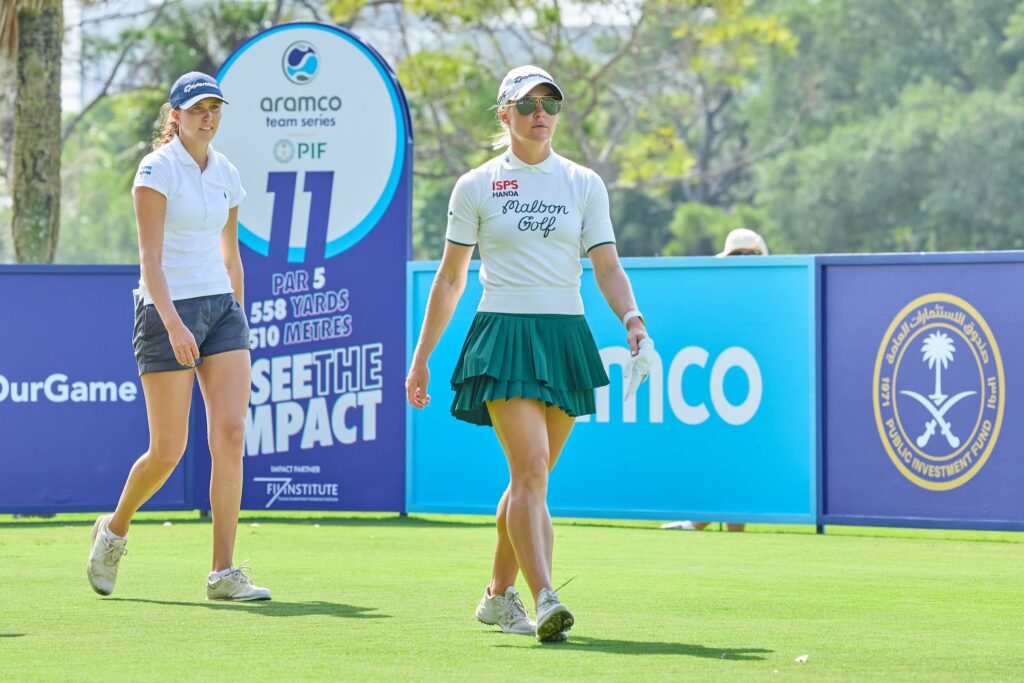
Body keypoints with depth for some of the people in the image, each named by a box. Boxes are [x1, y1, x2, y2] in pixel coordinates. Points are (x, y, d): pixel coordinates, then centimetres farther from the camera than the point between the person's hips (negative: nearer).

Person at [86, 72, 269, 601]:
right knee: (167, 452, -4)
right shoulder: (157, 169, -9)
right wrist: (173, 322, -27)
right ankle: (115, 529, 26)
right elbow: (149, 257, -17)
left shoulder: (225, 174, 11)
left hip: (221, 307, 6)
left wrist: (238, 322, 19)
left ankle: (223, 573, -7)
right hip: (166, 312, -6)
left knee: (230, 434, -9)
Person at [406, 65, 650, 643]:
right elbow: (450, 279, 10)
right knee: (531, 470, -18)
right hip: (504, 336, -3)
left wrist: (633, 319, -15)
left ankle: (499, 594, 25)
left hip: (567, 337, 3)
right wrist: (422, 357, 9)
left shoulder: (585, 184, 8)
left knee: (530, 478, 9)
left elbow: (608, 268, 4)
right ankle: (545, 600, -26)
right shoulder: (476, 187, 4)